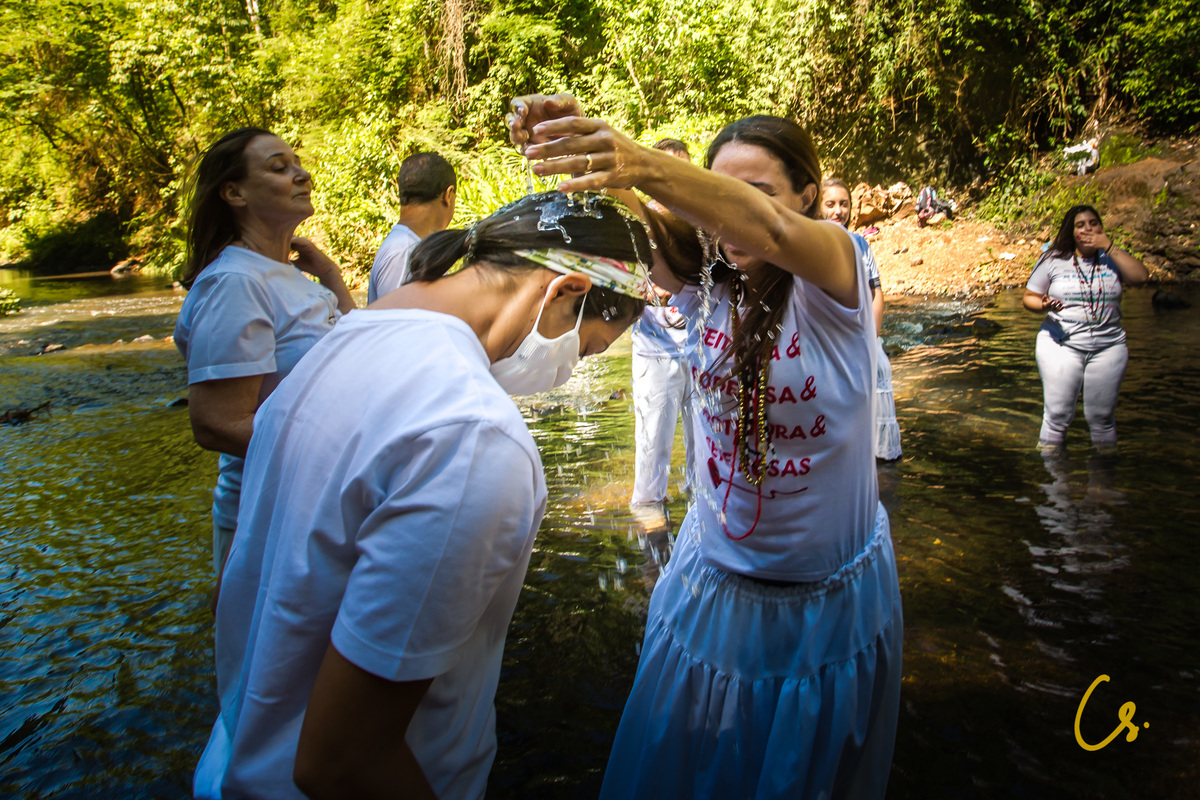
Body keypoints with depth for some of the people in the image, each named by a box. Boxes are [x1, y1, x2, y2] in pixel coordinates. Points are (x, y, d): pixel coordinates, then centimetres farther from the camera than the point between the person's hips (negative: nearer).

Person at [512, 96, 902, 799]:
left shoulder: (832, 274, -16)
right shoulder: (703, 281, -5)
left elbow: (769, 233, -38)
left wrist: (644, 164, -52)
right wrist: (564, 138, -39)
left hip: (832, 598, -3)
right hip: (712, 578, 3)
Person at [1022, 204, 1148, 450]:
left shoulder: (1112, 258, 8)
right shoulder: (1053, 260, 2)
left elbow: (1140, 277, -10)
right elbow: (1029, 297, 5)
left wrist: (1109, 247, -10)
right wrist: (1043, 306, -18)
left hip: (1108, 346, 2)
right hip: (1062, 344, -2)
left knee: (1103, 418, 7)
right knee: (1058, 416, -6)